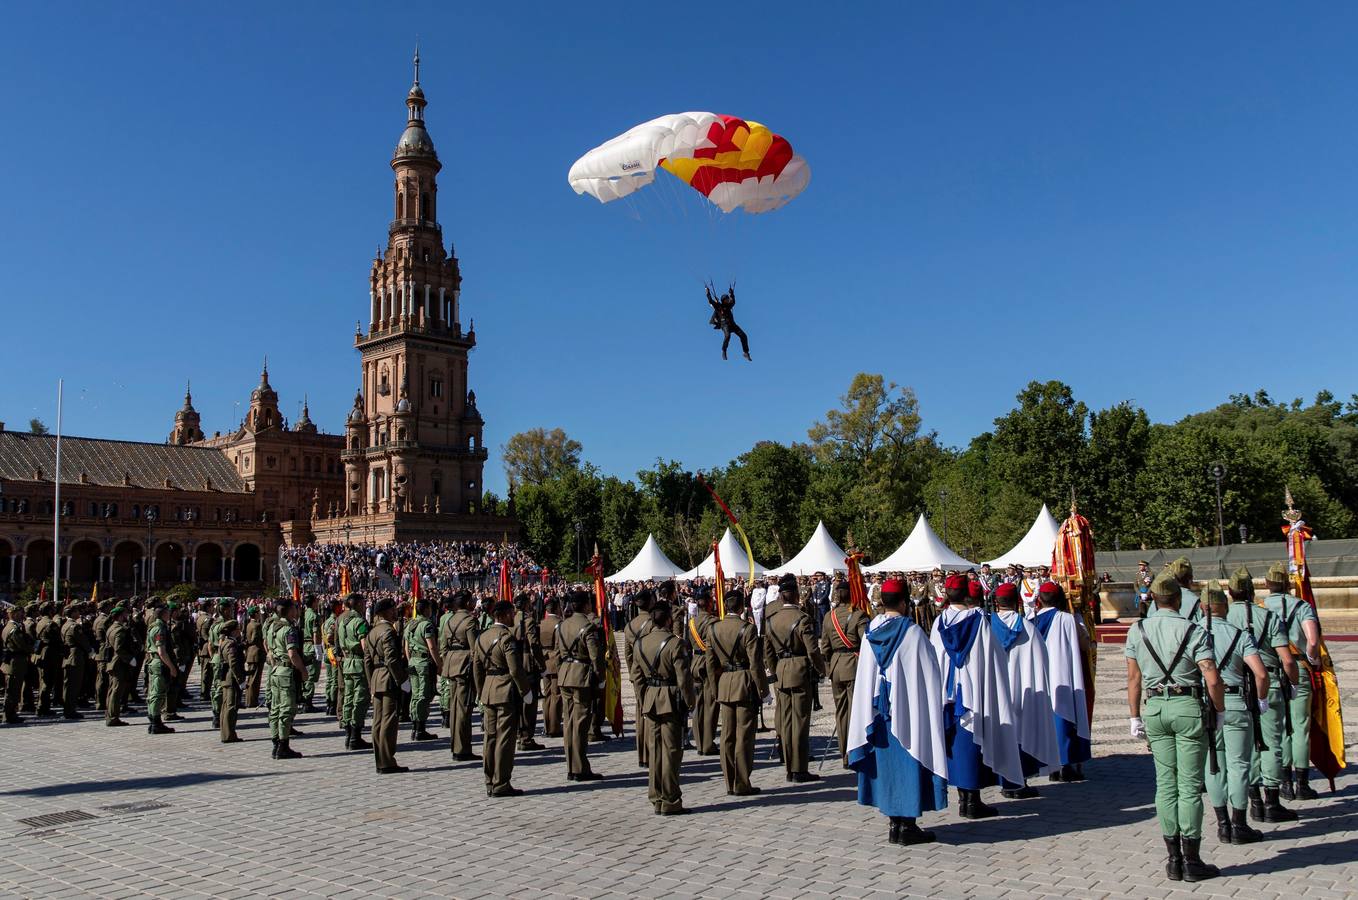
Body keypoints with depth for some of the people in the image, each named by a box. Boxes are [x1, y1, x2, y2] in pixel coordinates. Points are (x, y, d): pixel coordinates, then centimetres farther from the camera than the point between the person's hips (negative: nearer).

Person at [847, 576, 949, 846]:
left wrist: (874, 709, 12)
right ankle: (907, 826, 7)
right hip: (906, 709, -5)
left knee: (887, 761, 12)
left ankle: (894, 823, 19)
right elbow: (927, 675, -11)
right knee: (908, 763, 3)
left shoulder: (871, 631, 0)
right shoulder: (911, 632, -15)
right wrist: (934, 705, -1)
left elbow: (865, 676, 5)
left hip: (879, 710, 5)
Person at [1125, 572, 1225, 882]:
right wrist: (1220, 711, 2)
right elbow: (1213, 680, -14)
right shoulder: (1193, 631, -9)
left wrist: (1135, 717, 14)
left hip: (1154, 707, 4)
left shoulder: (1137, 631, 3)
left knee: (1165, 784, 9)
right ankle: (1192, 862, 7)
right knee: (1190, 785, 2)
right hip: (1188, 707, -3)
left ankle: (1173, 860, 13)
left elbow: (1134, 678, 7)